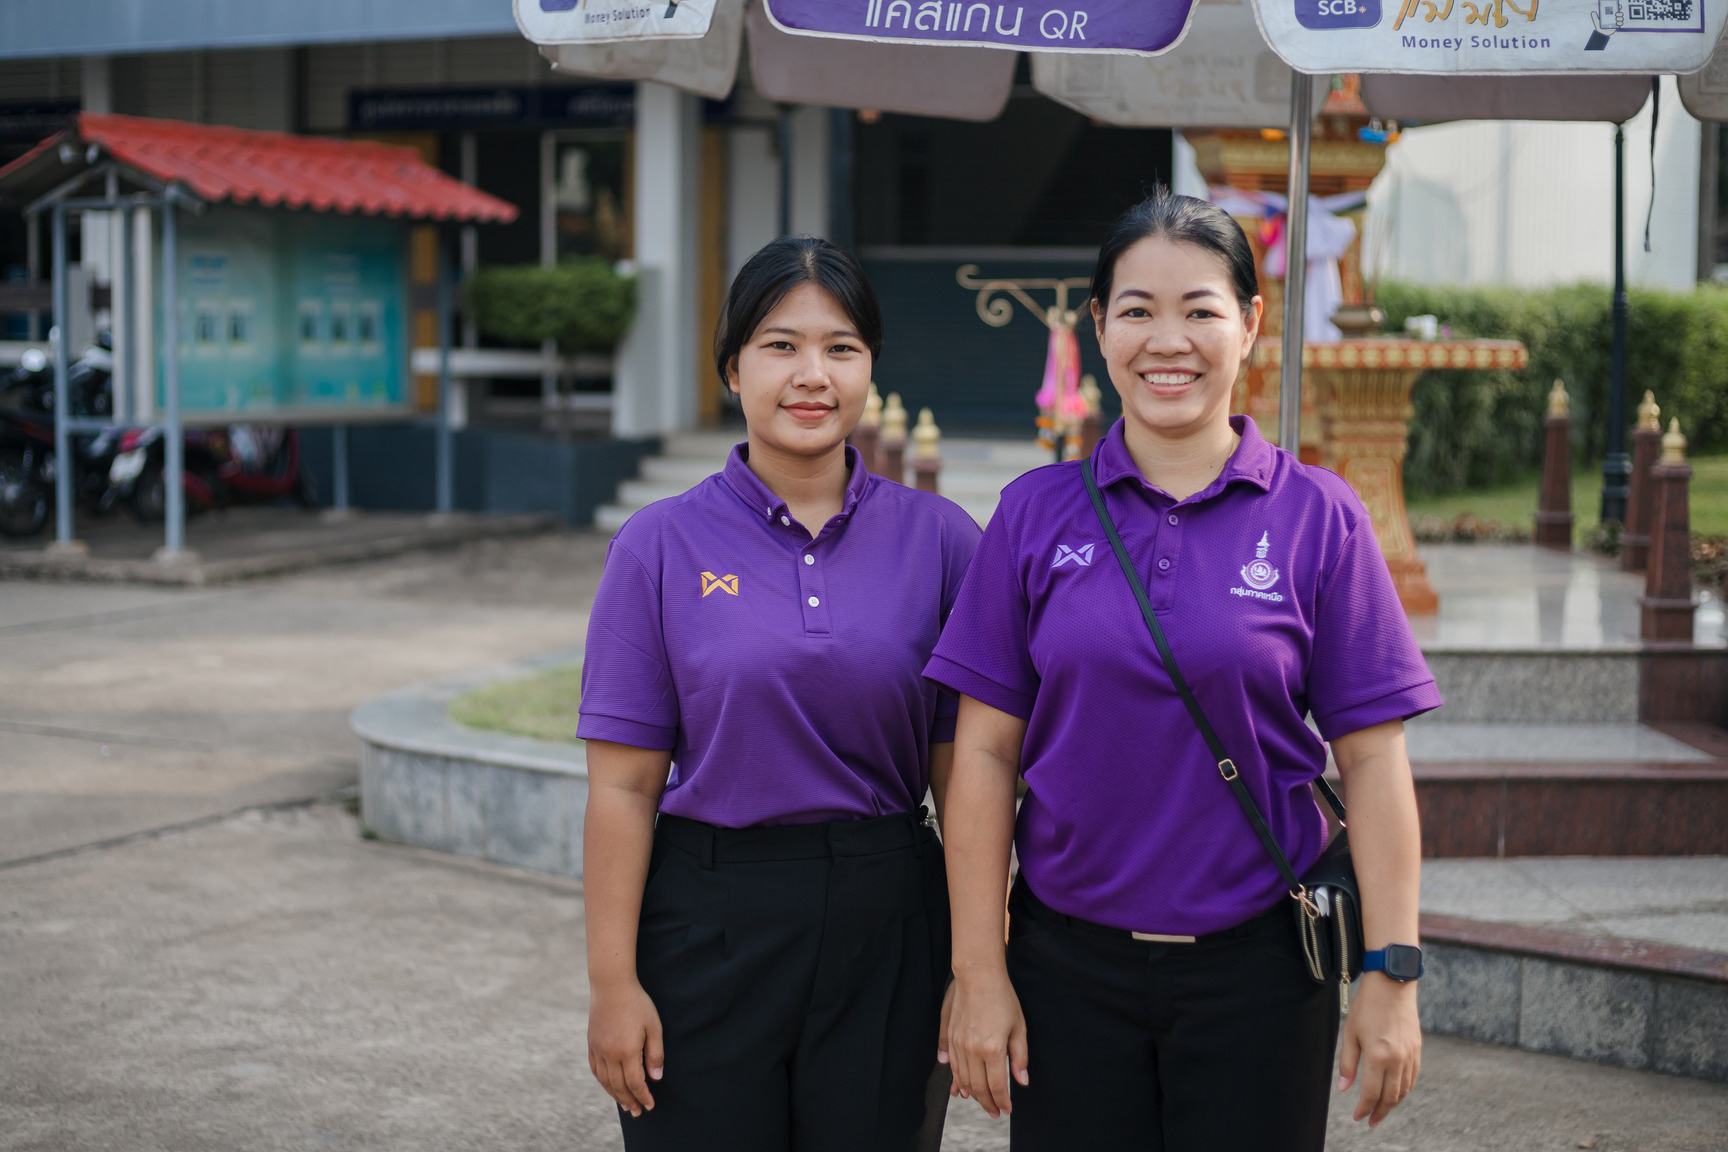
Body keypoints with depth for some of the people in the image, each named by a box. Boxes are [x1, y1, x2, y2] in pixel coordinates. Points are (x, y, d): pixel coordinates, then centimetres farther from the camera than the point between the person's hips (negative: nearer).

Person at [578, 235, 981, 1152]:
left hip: (885, 926, 1)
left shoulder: (938, 538, 1)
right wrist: (612, 981, -6)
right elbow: (623, 784, -3)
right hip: (708, 922, -1)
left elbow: (962, 771, 2)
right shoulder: (664, 546, -2)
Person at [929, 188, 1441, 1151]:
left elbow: (1372, 758, -2)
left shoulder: (1319, 517, -2)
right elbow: (985, 755, 0)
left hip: (1257, 968, -1)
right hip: (1070, 964, 1)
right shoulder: (1037, 513, 0)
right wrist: (979, 977, -3)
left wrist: (1392, 976, -6)